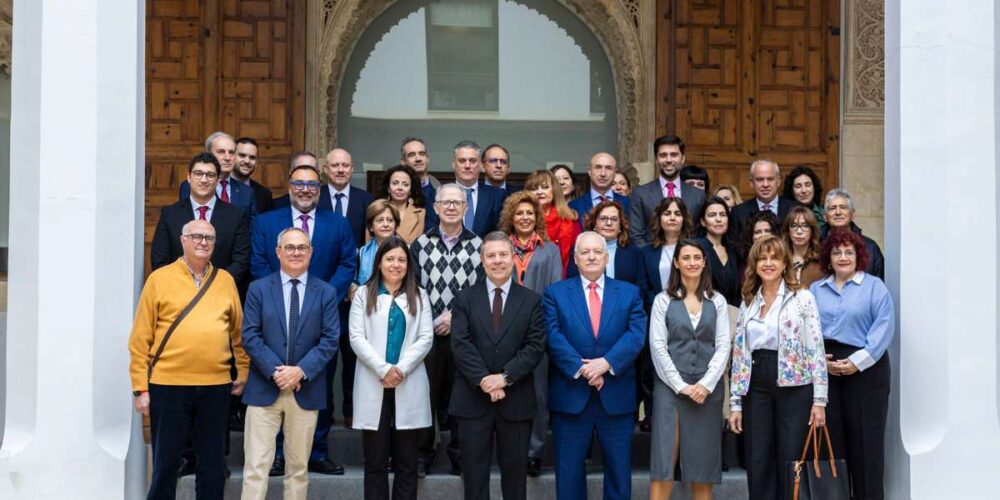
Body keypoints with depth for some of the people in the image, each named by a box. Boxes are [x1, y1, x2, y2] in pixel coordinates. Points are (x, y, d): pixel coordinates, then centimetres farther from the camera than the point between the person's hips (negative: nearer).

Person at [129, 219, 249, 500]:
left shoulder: (225, 280, 9)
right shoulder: (159, 279, 1)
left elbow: (238, 332, 15)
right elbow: (140, 339, 0)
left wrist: (243, 372, 10)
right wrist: (140, 388, -3)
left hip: (216, 387, 3)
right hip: (168, 386, -2)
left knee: (213, 465, 10)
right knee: (166, 463, 7)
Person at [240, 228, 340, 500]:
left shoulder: (326, 292, 5)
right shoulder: (258, 288, 4)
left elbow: (330, 340, -2)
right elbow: (250, 336, -3)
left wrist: (301, 370, -14)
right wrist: (275, 371, -14)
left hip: (306, 390, 1)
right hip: (264, 388, -1)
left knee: (298, 465, 9)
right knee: (256, 465, -3)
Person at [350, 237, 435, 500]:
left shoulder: (419, 295, 11)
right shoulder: (363, 294, 8)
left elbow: (426, 338, 1)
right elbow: (356, 337, -2)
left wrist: (401, 369, -12)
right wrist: (383, 369, -14)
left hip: (409, 386, 1)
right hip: (373, 385, -1)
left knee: (407, 461, 4)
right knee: (375, 461, 2)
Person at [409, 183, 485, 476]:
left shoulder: (478, 246, 3)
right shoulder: (421, 244, 5)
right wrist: (431, 322, -5)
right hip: (427, 332, 0)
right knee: (426, 392, 3)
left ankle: (459, 453, 16)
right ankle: (423, 453, 15)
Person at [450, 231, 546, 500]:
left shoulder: (531, 300, 5)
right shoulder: (465, 299, 4)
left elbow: (535, 346, -4)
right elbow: (461, 344, -6)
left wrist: (505, 377, -16)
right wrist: (483, 380, -17)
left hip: (516, 400, 0)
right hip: (473, 399, 0)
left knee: (515, 470, 9)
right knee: (474, 473, 6)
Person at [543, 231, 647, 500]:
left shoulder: (629, 293, 8)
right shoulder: (555, 293, 4)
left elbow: (636, 334, -5)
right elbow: (554, 337, -7)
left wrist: (606, 363, -18)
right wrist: (581, 369, -18)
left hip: (617, 395, 1)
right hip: (570, 394, -1)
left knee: (619, 467, 9)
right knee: (569, 468, 7)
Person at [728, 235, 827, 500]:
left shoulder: (802, 298, -1)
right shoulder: (748, 303, 11)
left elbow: (816, 350, -5)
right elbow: (739, 354, 11)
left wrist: (819, 399, -10)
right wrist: (735, 403, 6)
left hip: (794, 387, -4)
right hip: (757, 389, 4)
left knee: (791, 463, 1)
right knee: (758, 464, 5)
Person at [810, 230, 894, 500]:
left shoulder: (874, 286, 3)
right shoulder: (816, 290, 14)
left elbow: (883, 327, -7)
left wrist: (858, 361, -14)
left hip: (866, 368, -3)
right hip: (825, 369, 3)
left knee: (865, 437, -2)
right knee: (832, 435, 6)